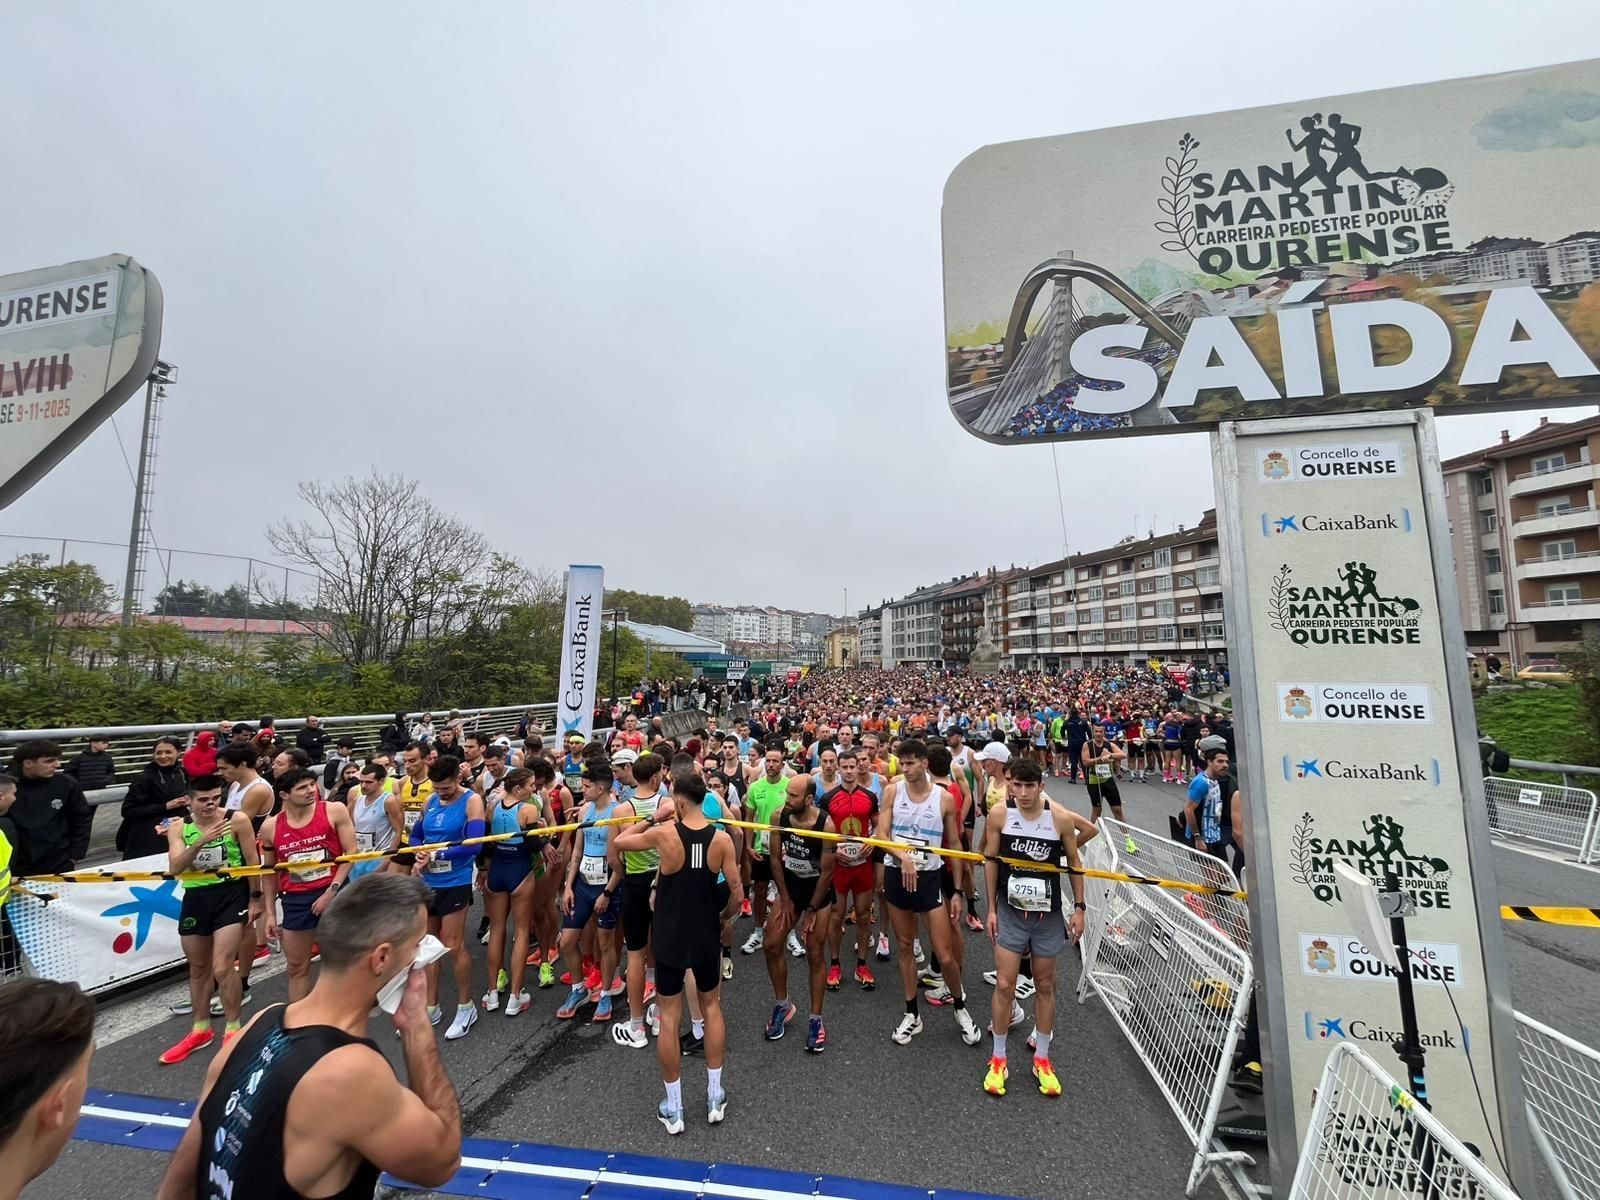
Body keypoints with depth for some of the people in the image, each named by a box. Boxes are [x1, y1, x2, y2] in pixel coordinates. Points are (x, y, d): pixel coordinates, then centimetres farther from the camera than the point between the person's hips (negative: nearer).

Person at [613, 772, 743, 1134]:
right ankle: (715, 1096, 31)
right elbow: (736, 892, -8)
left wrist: (652, 819, 6)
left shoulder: (663, 834, -19)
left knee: (669, 1017, 14)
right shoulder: (722, 838, -14)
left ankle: (674, 1109, 26)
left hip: (670, 938, -2)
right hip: (706, 937, 2)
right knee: (711, 1006, 22)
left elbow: (620, 841, -2)